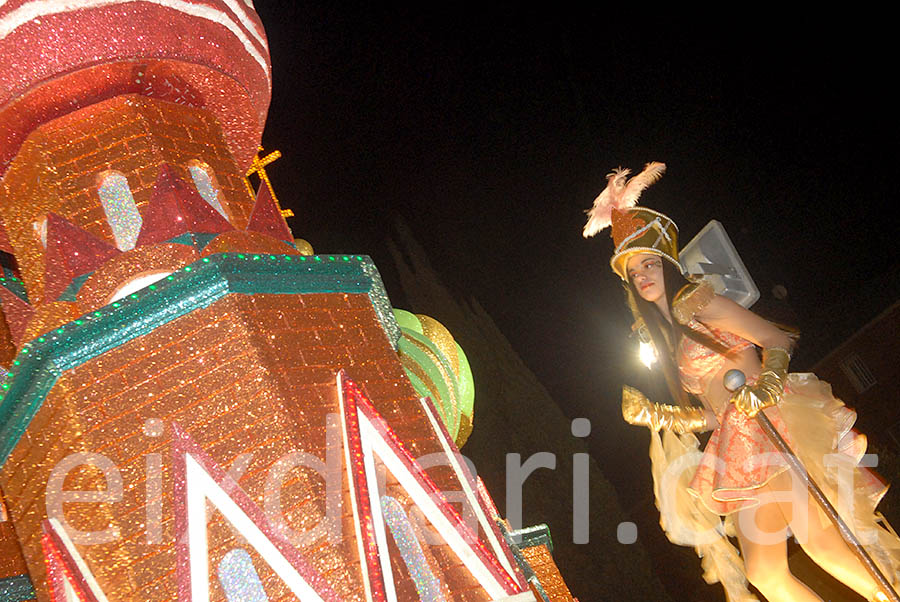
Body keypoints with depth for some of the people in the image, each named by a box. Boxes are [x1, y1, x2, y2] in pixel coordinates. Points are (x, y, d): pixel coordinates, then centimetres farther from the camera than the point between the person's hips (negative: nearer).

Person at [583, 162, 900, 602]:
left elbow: (779, 341, -2)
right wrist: (654, 416, 8)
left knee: (821, 542, -22)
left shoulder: (696, 301, 3)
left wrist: (768, 382, -22)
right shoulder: (667, 341, 21)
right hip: (738, 449, 6)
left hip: (769, 425, -6)